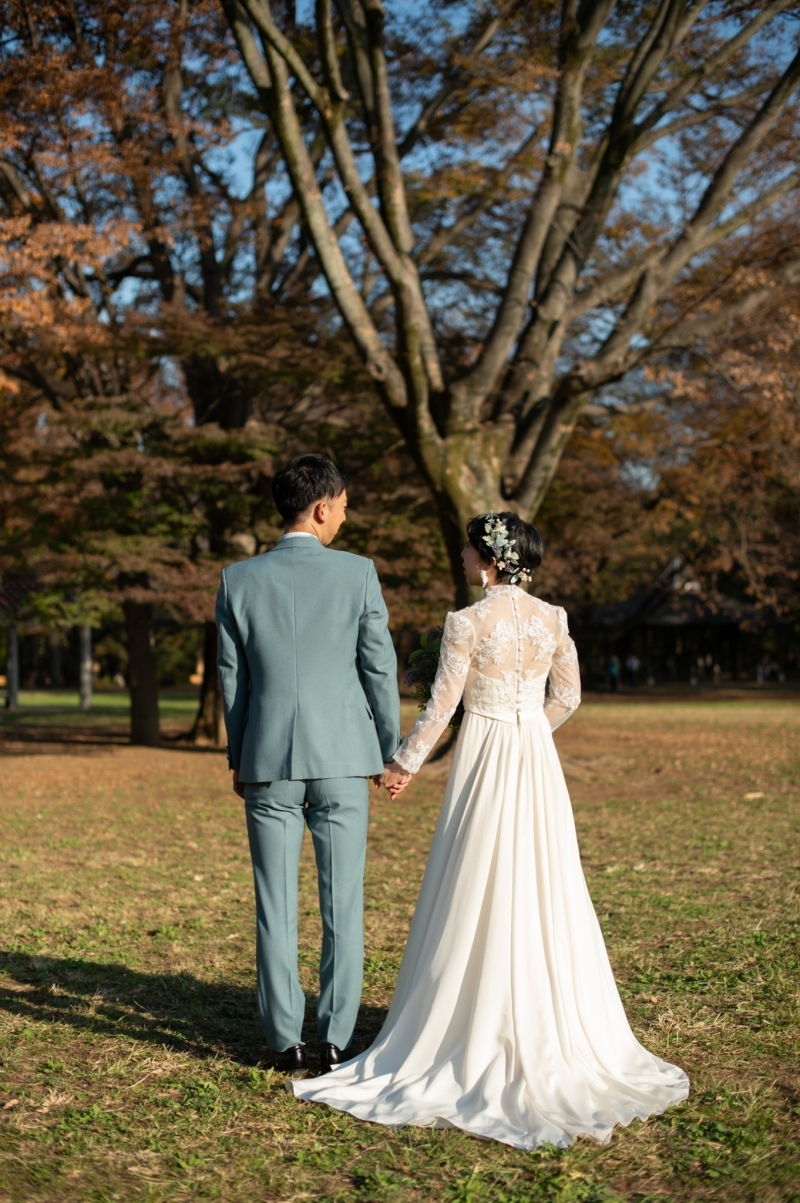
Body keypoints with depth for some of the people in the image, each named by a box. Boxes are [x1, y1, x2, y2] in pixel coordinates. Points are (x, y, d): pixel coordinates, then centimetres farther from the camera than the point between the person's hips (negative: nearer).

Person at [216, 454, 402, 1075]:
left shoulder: (239, 580, 0)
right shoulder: (358, 574, -5)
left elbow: (232, 678, 5)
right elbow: (380, 669, -2)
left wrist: (238, 759, 16)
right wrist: (392, 751, 9)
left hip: (268, 761, 1)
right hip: (341, 759, -1)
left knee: (277, 907, 7)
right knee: (343, 904, 7)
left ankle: (286, 1041, 12)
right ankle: (336, 1037, 11)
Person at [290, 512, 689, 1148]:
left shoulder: (467, 623, -13)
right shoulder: (554, 618, 2)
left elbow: (441, 704, -10)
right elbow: (567, 697, 9)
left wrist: (406, 762, 3)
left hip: (485, 763, -5)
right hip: (538, 764, 5)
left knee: (480, 896, 4)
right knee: (545, 894, 12)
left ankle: (479, 1034, 11)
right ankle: (553, 1031, 20)